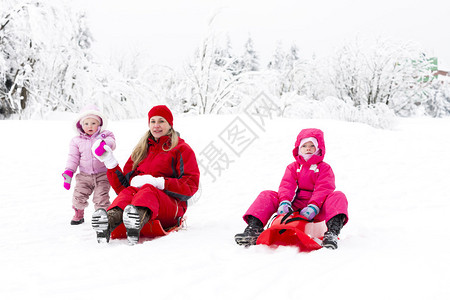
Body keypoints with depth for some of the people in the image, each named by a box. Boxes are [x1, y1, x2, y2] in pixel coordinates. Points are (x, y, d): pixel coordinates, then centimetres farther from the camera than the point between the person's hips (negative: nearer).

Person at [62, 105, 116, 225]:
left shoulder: (105, 135, 1)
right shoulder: (76, 141, 7)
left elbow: (112, 143, -19)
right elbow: (73, 157, 7)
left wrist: (104, 143, -42)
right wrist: (69, 171, -4)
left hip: (102, 174, -2)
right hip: (84, 175, 3)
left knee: (101, 197, -10)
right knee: (79, 195, 0)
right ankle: (79, 214, 26)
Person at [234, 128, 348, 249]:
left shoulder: (324, 168, 10)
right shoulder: (293, 167, 18)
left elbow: (324, 188, -8)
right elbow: (286, 185, 2)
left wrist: (314, 206, -27)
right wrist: (284, 202, -22)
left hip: (317, 208, -2)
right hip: (294, 207, 3)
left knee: (338, 196, -29)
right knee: (266, 195, -11)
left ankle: (332, 232, -53)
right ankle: (254, 228, -29)